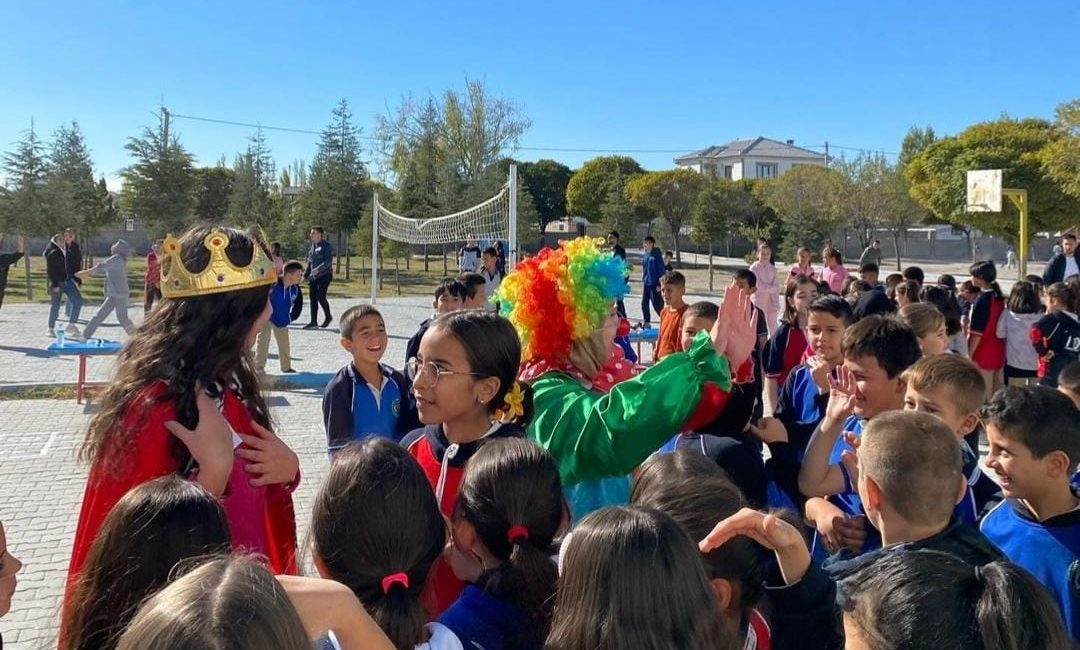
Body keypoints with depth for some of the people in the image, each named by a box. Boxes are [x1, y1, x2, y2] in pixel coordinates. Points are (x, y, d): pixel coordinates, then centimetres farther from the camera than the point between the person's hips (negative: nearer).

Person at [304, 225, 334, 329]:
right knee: (313, 297, 4)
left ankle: (328, 317, 8)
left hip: (324, 275, -7)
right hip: (313, 276, 7)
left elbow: (328, 261, -19)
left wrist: (318, 269, -29)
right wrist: (305, 275, 18)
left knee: (320, 296, -13)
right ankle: (313, 322, 10)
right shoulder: (312, 246, 14)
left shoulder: (326, 246, -9)